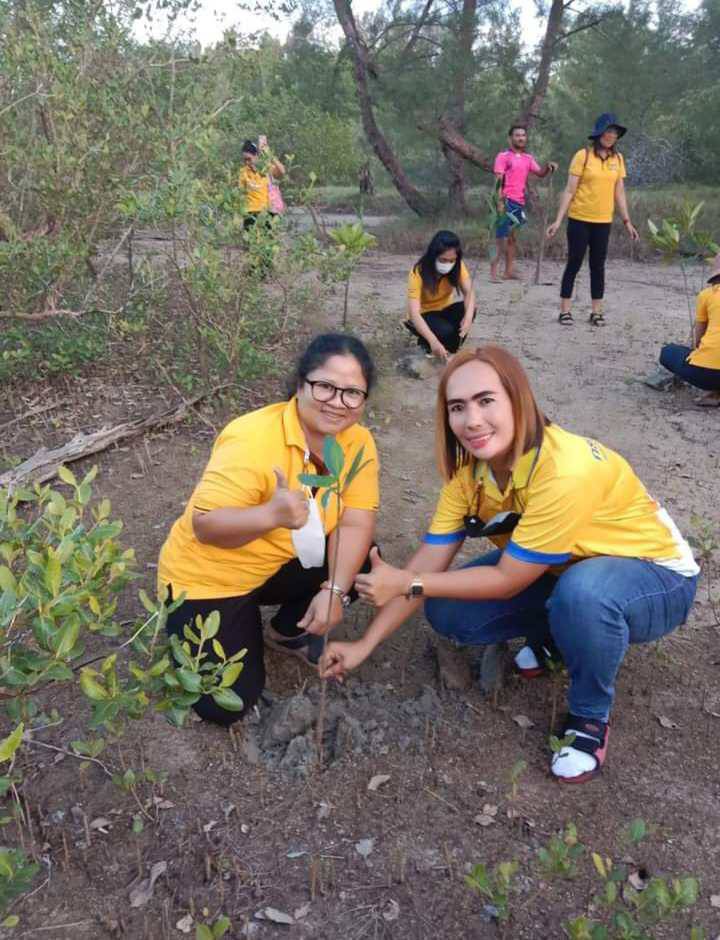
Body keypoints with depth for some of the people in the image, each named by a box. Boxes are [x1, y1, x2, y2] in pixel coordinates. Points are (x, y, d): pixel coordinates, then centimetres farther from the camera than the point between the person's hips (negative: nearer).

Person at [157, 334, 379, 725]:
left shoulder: (358, 441, -11)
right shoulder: (252, 440, -30)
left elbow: (356, 523, -15)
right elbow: (204, 525, -32)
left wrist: (335, 589, -30)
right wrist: (272, 514, -49)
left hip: (282, 566, 6)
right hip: (208, 576, -5)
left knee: (362, 562, -16)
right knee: (227, 703, -12)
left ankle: (289, 633, 10)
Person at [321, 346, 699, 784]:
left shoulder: (565, 470, -36)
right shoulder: (468, 468, -13)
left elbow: (506, 580, -28)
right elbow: (428, 563, -10)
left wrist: (406, 584, -23)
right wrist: (365, 645, -13)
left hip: (654, 574, -5)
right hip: (560, 569, 6)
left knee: (583, 590, -40)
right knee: (447, 612, -12)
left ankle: (591, 715, -10)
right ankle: (554, 633, 13)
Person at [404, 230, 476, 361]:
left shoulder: (457, 266, -16)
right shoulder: (418, 273, -29)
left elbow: (469, 292, -27)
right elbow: (413, 313, -38)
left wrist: (468, 317, -50)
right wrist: (433, 341, -52)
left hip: (444, 310, 4)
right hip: (422, 316, -4)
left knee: (467, 310, -27)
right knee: (445, 330, -35)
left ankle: (450, 351, -7)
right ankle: (426, 343, -1)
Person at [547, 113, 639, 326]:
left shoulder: (618, 158, 7)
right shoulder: (583, 155, -6)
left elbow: (619, 193, 11)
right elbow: (570, 190, -7)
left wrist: (627, 221, 9)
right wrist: (558, 220, -12)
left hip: (603, 221, 4)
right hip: (579, 219, -4)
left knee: (598, 266, 8)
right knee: (574, 264, 1)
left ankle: (597, 312, 14)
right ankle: (565, 311, 8)